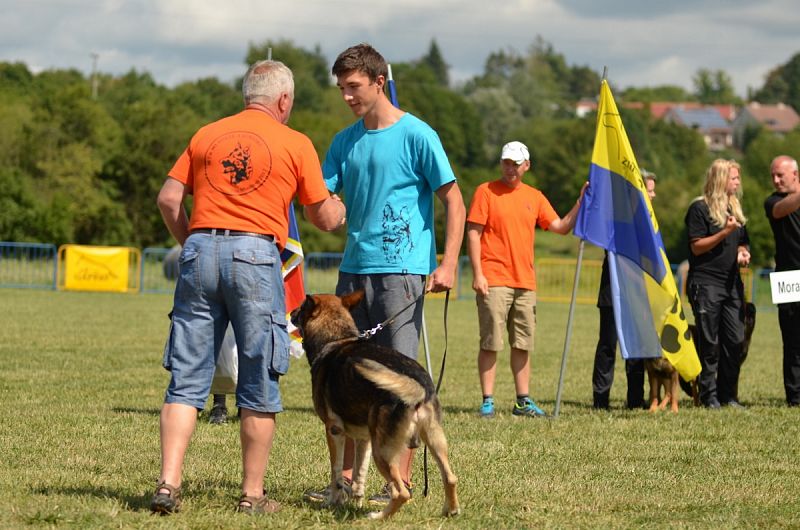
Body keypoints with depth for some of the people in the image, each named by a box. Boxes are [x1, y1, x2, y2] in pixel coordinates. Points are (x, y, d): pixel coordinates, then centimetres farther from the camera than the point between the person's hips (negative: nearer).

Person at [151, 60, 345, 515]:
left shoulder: (207, 136, 15)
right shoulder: (296, 144, 6)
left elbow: (169, 198, 10)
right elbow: (324, 218, 11)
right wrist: (341, 209, 33)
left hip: (201, 250, 3)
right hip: (254, 254, -3)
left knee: (187, 378, 4)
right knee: (259, 383, 5)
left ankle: (168, 484, -6)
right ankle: (253, 494, 8)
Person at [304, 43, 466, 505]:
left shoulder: (416, 135, -5)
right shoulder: (345, 142, 14)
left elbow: (453, 201, -5)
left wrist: (448, 263, -14)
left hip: (401, 270, -6)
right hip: (354, 268, 6)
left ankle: (403, 479, -1)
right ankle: (348, 476, 12)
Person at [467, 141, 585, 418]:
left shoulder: (535, 197, 13)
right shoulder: (486, 192, -1)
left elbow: (561, 227, 12)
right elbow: (473, 233, -5)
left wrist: (580, 203, 0)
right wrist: (477, 273, -13)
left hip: (525, 282, 5)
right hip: (494, 281, -5)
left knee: (523, 344, 8)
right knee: (491, 343, -5)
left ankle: (523, 401, 15)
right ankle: (488, 401, -1)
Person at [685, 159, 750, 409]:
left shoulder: (734, 207, 18)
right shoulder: (699, 208, -4)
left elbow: (744, 242, 26)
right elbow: (697, 246, -9)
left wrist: (744, 252, 3)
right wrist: (725, 232, -18)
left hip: (732, 283, 7)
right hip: (706, 282, -6)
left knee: (735, 340, 1)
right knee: (709, 343, -4)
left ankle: (728, 395, 9)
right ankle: (709, 396, 1)